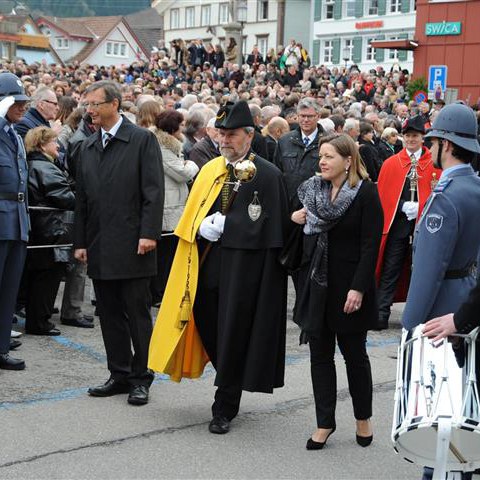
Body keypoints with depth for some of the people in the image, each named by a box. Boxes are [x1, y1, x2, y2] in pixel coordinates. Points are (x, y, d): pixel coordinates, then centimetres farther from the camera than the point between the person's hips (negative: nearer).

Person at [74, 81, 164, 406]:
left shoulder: (142, 140, -3)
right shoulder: (88, 148, 15)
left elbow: (154, 191, -9)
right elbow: (82, 198, 17)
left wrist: (149, 233, -16)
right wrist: (81, 242, 12)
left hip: (132, 245, -6)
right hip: (100, 249, 6)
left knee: (138, 313, 0)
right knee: (110, 315, 9)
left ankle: (141, 378, 10)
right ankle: (120, 375, 18)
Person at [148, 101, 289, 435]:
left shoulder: (267, 175, -8)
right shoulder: (210, 170, 10)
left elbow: (264, 227, -14)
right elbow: (192, 218, 11)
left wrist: (221, 226, -13)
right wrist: (203, 228, -10)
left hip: (243, 268, -6)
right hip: (208, 265, 6)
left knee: (233, 335, 2)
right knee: (207, 326, 10)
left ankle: (225, 408, 17)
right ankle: (231, 384, 35)